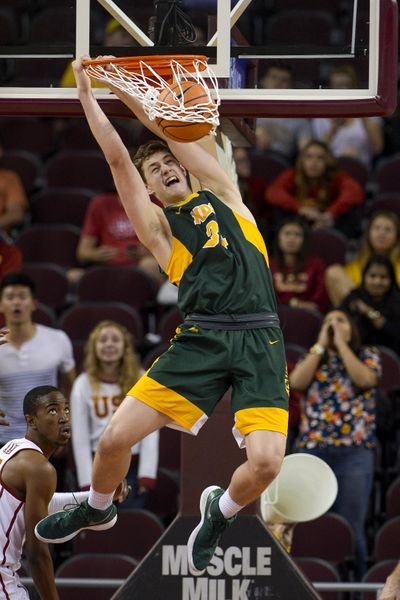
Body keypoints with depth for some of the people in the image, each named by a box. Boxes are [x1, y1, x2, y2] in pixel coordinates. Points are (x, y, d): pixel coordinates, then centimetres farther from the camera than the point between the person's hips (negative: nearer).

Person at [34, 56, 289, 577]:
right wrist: (87, 94, 7)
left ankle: (220, 512, 17)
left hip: (259, 340, 0)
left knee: (266, 462, -19)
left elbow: (176, 135, 15)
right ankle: (97, 508, 28)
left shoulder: (222, 196, 19)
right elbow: (118, 158, 7)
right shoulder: (158, 225, 14)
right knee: (115, 439, -8)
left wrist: (130, 96, 18)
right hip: (201, 338, 0)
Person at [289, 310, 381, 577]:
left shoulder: (368, 355, 12)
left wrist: (341, 343, -3)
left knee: (351, 526, -8)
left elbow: (364, 380, -10)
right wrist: (321, 344, 2)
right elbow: (297, 382, -2)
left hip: (354, 452, -3)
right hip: (312, 449, 3)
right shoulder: (312, 358, 19)